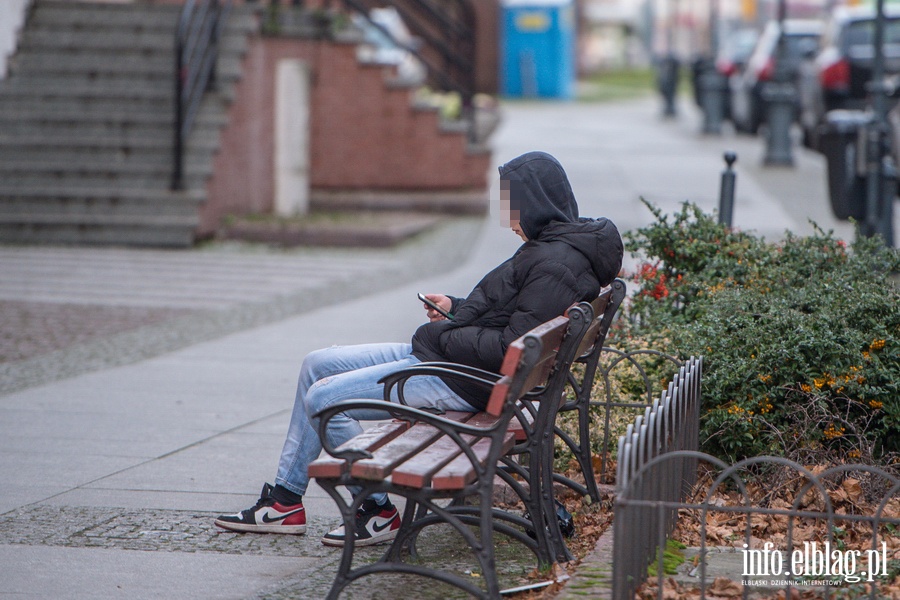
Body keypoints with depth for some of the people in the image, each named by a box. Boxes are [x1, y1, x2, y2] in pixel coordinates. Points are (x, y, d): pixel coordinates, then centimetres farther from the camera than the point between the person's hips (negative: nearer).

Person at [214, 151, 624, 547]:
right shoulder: (546, 247, 11)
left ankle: (377, 512, 1)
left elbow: (510, 348, -26)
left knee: (324, 398, -13)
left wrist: (444, 335, -14)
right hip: (445, 359, 12)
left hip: (466, 381, -12)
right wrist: (455, 309, 11)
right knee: (317, 365, 14)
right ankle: (285, 500, 18)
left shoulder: (556, 265, -22)